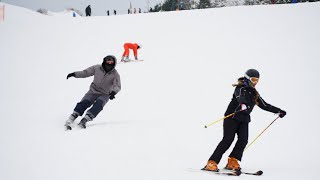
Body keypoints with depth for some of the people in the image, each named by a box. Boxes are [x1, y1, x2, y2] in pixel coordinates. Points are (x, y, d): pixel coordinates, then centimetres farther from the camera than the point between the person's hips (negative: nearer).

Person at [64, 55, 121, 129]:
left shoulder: (115, 74, -6)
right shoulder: (97, 68, -1)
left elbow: (117, 86, -17)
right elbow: (85, 72, 5)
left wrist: (114, 92, -39)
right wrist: (74, 74, -8)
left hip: (104, 94, -2)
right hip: (93, 91, 2)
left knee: (98, 105, -31)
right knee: (84, 103, -21)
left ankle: (84, 120, -40)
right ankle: (71, 119, -25)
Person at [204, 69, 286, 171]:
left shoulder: (254, 94, 16)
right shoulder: (241, 88, -8)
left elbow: (264, 105, 24)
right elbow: (240, 97, -31)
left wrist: (278, 111, 24)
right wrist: (243, 104, -54)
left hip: (244, 119, 7)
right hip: (232, 117, -7)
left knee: (243, 140, -10)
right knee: (228, 140, -14)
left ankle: (232, 161, -3)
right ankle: (212, 163, -14)